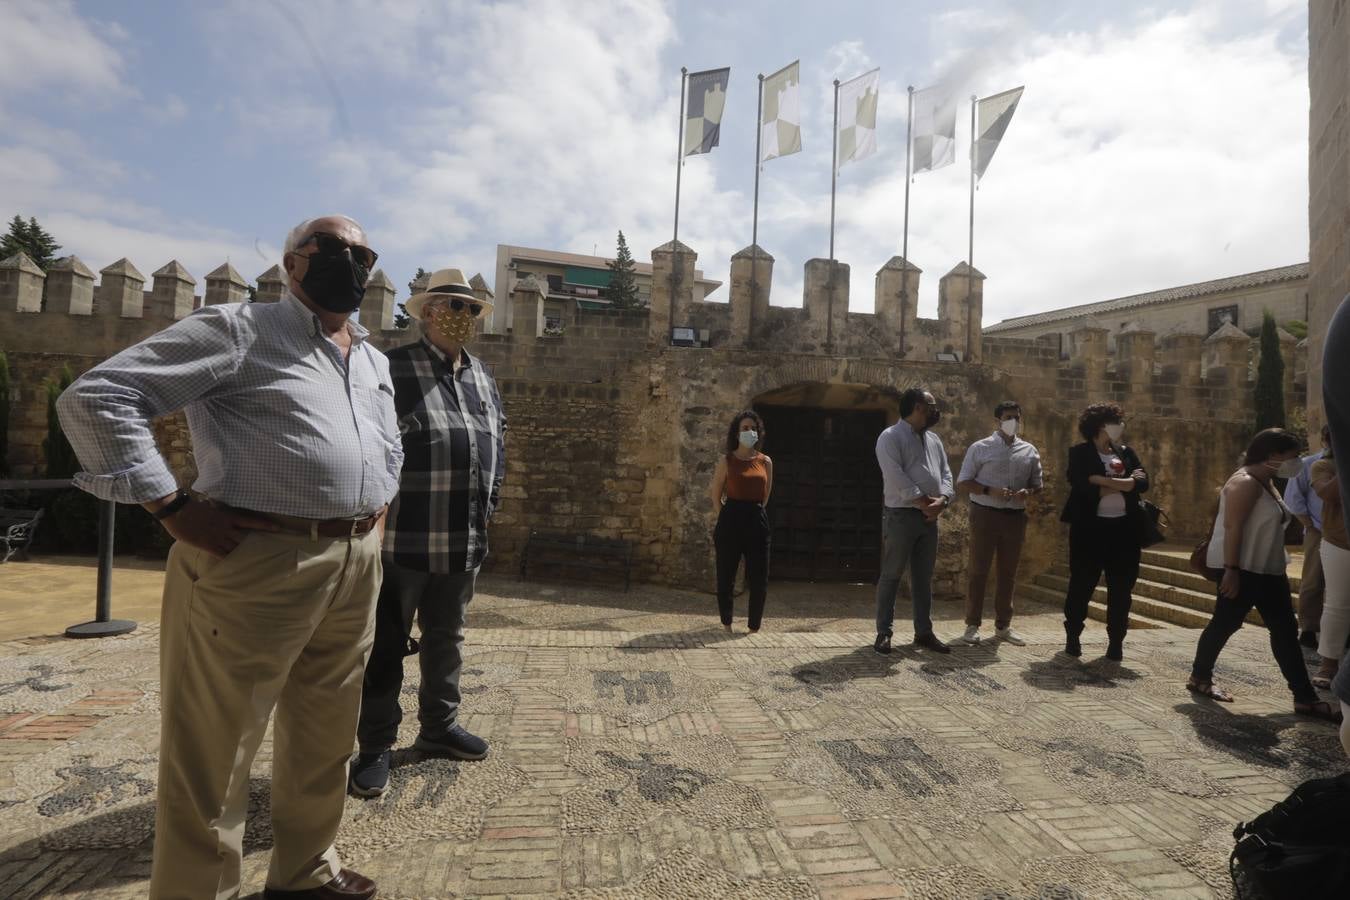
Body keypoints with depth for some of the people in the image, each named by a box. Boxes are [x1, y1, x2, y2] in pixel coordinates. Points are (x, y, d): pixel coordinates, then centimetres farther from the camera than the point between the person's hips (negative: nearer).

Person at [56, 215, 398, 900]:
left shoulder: (375, 362, 18)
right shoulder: (241, 328, -3)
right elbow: (98, 396, -9)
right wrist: (174, 508, -14)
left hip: (357, 566, 8)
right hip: (258, 563, -7)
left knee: (325, 739, 19)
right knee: (215, 753, 5)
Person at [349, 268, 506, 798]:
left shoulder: (482, 377, 13)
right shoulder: (391, 369, -8)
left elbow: (499, 435, 21)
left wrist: (490, 495, 12)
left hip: (464, 539, 7)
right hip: (403, 535, -6)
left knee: (446, 638, 19)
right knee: (386, 644, 7)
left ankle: (439, 726, 36)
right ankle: (376, 745, 23)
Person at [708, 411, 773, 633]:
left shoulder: (766, 462, 8)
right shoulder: (726, 461, 1)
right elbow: (716, 496, 7)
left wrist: (755, 511, 13)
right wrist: (725, 518, 8)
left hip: (758, 520, 2)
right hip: (731, 519, -2)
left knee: (759, 579, 3)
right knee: (726, 577, 5)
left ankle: (754, 627, 17)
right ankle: (726, 624, 24)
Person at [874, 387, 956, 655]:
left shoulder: (934, 440, 17)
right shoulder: (891, 437, -8)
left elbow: (945, 473, 10)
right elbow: (896, 476, -18)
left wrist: (942, 500, -9)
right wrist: (922, 500, -18)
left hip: (929, 517, 7)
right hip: (900, 515, -7)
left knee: (923, 577, 13)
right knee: (891, 575, -1)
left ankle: (924, 632, 22)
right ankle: (884, 633, 7)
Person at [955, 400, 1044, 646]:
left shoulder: (1029, 451, 9)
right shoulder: (980, 448, -3)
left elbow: (1037, 485, 15)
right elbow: (962, 483, -4)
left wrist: (1028, 492, -8)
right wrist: (989, 490, -19)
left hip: (1016, 517, 4)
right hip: (985, 514, -4)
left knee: (1008, 572, 11)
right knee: (979, 571, 0)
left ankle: (1003, 626, 22)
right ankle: (972, 625, 9)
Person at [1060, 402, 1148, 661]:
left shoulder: (1126, 452, 13)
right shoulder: (1080, 453, -1)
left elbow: (1142, 483, 0)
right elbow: (1082, 486, -16)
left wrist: (1103, 480, -13)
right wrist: (1123, 483, -12)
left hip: (1124, 528, 4)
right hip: (1091, 527, -4)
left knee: (1121, 588, 6)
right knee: (1082, 585, 3)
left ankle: (1116, 641, 16)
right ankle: (1072, 636, 17)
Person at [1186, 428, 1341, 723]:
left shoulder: (1266, 483, 14)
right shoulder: (1246, 483, -17)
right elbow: (1232, 528, -23)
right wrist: (1231, 571, -26)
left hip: (1268, 570, 10)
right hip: (1242, 570, -10)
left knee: (1286, 631, 8)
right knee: (1225, 624, 1)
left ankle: (1305, 698, 13)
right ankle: (1199, 677, 18)